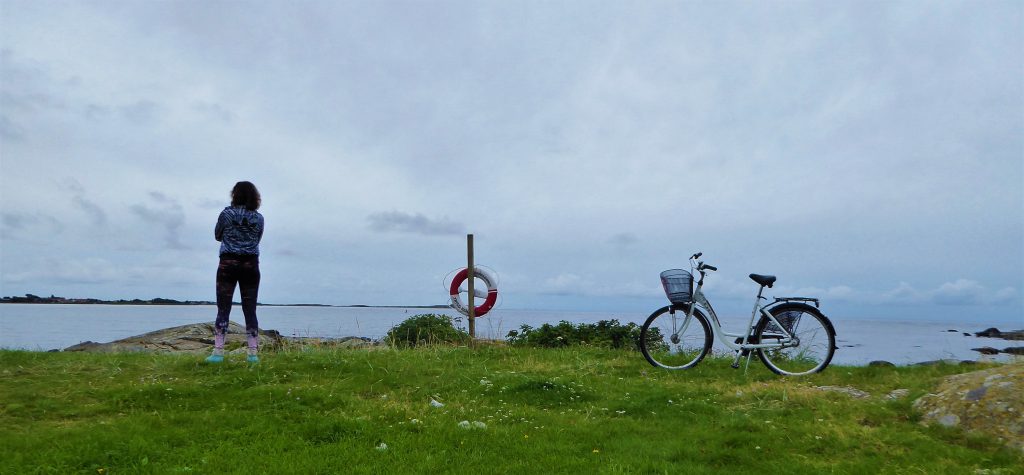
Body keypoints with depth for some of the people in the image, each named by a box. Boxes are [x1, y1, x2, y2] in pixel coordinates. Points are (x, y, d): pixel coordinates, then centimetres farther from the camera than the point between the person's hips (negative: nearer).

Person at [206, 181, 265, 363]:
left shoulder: (226, 214, -3)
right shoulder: (259, 218, 3)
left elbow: (217, 236, 11)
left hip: (228, 264, -2)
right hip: (250, 265, 2)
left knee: (223, 309, 1)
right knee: (250, 310, 3)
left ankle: (218, 352, -2)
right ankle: (253, 353, 2)